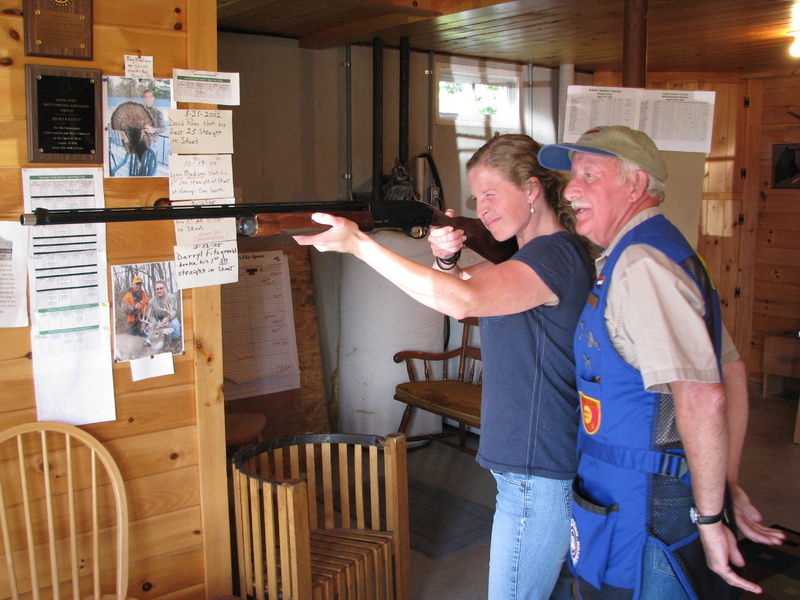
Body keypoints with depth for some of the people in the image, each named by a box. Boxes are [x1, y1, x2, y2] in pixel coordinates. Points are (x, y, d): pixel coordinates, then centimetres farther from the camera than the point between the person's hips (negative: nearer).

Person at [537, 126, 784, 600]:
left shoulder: (640, 264, -22)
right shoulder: (653, 251, 11)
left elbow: (702, 398, -30)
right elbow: (732, 371, 16)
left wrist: (710, 517, -21)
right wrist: (730, 486, 15)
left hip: (642, 512, -10)